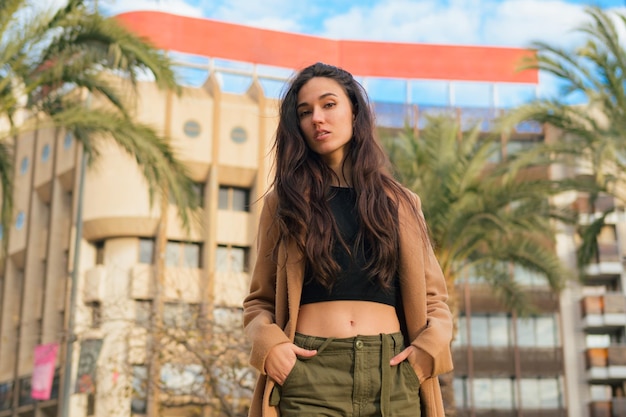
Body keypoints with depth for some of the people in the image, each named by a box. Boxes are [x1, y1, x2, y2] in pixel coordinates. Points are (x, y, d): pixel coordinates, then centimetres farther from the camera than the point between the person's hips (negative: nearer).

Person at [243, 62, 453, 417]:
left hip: (392, 374, 2)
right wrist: (269, 343, -10)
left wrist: (431, 346, -6)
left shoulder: (400, 203, 14)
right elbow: (260, 300, 11)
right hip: (308, 372, -1)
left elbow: (433, 299, 15)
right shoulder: (284, 202, 11)